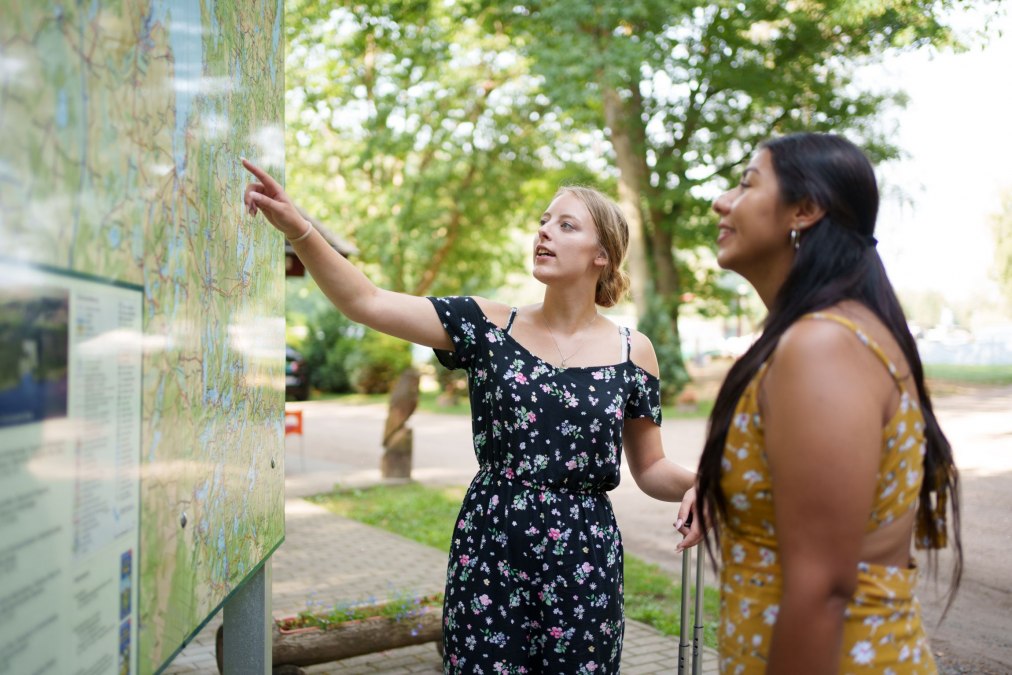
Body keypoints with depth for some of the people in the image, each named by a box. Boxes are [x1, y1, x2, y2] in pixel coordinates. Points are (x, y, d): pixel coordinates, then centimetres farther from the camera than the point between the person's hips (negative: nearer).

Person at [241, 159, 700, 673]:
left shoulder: (632, 352, 0)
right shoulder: (489, 327, 0)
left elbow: (651, 470, 7)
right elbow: (367, 303, -8)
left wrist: (697, 482, -14)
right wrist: (297, 227, -19)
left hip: (584, 559, 0)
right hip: (488, 552, 0)